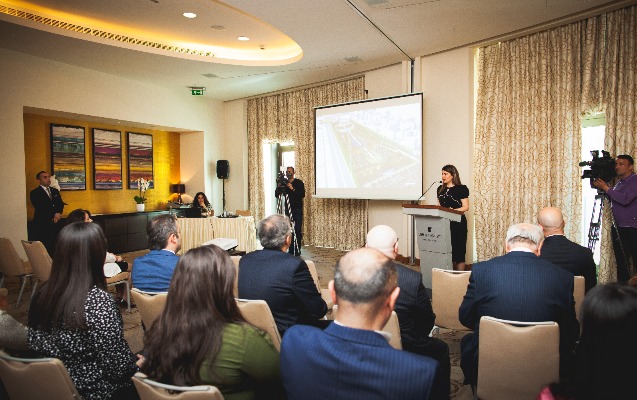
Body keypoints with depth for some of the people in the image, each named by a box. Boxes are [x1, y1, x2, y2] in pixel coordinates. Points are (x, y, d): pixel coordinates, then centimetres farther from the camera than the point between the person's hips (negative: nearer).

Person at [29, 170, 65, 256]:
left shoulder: (55, 191, 17)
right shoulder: (35, 193, -1)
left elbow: (61, 204, 12)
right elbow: (40, 209, -8)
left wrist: (58, 213, -8)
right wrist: (53, 216, -10)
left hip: (55, 224, 4)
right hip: (42, 225, -4)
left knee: (55, 248, -1)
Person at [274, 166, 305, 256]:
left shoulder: (299, 183, 0)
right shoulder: (284, 183, 10)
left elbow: (302, 194, -11)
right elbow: (276, 195, 6)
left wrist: (293, 189, -21)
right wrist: (279, 188, -12)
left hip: (297, 210, -3)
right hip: (288, 209, 3)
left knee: (298, 230, -7)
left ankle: (297, 251, -2)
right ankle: (291, 251, 7)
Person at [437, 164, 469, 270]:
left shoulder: (461, 189, -3)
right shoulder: (440, 189, 14)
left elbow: (466, 207, -8)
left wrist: (453, 211, -23)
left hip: (457, 223, -5)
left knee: (458, 250, -3)